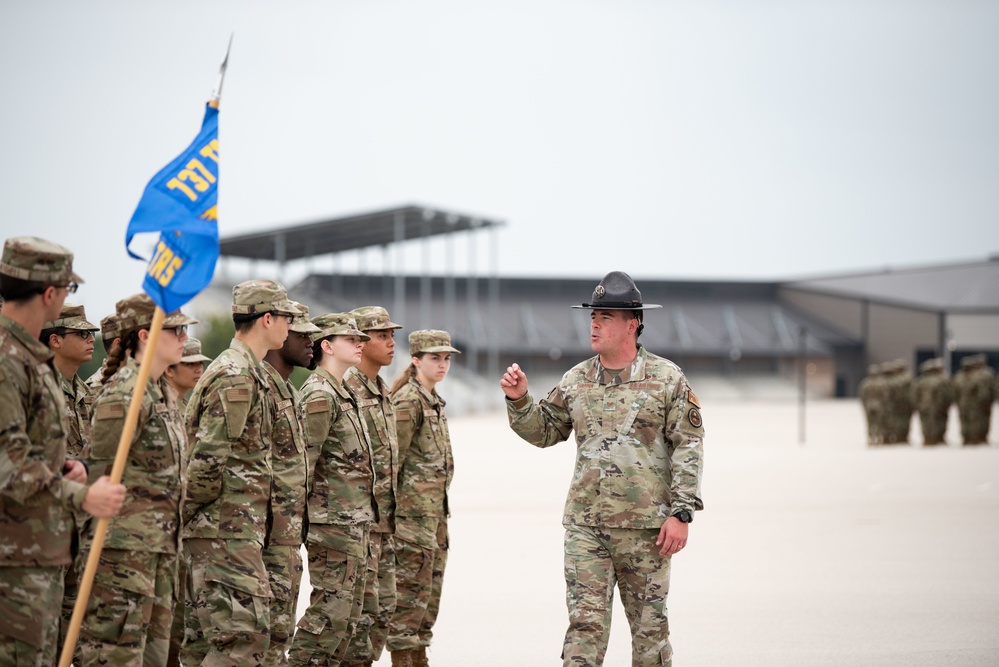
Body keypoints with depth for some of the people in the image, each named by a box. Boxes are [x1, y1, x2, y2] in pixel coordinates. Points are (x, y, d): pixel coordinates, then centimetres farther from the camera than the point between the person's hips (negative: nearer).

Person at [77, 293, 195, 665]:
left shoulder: (162, 391, 15)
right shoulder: (125, 391, -14)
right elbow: (100, 469, -14)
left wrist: (169, 535, 18)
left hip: (160, 546, 9)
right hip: (126, 544, -9)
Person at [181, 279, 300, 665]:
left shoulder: (244, 372, 19)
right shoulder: (237, 377, -15)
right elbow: (209, 460, -21)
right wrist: (190, 512, -9)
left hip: (223, 528, 11)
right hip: (228, 529, -11)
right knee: (246, 634, -14)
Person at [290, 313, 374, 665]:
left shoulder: (341, 393, 19)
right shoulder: (320, 394, -13)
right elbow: (302, 459, -18)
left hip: (354, 521, 10)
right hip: (334, 521, -10)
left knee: (348, 614, 12)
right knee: (330, 610, -10)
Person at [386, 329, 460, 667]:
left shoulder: (433, 401, 16)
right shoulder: (408, 401, -12)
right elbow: (391, 460, -15)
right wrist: (388, 509, -17)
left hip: (434, 509, 9)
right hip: (413, 509, -9)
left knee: (431, 588, 12)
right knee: (411, 588, -8)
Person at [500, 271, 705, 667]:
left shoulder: (667, 379, -2)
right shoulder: (576, 381, 8)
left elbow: (689, 446, -5)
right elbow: (544, 431, 18)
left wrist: (681, 513, -11)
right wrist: (518, 400, -1)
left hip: (645, 526, -2)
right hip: (585, 525, 3)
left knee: (649, 622, 8)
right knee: (585, 621, -3)